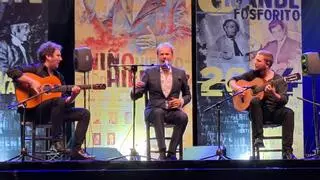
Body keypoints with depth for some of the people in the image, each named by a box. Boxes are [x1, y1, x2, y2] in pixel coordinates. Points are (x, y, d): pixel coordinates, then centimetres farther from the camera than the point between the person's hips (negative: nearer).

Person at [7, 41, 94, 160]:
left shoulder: (59, 76, 18)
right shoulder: (35, 69, -2)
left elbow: (65, 101, 13)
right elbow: (12, 72, -18)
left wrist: (73, 96, -8)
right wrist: (31, 81, -25)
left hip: (56, 111, 7)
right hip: (35, 110, -7)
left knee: (84, 113, -4)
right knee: (59, 100, -36)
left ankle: (76, 150, -10)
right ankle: (56, 140, -27)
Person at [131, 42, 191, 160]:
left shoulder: (180, 74, 8)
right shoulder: (150, 73, 3)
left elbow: (187, 95, 17)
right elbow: (135, 96, 0)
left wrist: (181, 101, -6)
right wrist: (136, 88, -25)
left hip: (173, 110, 1)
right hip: (154, 110, -1)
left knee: (183, 117, -32)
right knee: (158, 112, -37)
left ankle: (171, 152, -28)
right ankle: (162, 152, -39)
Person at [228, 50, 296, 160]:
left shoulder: (278, 79, -2)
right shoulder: (252, 74, 6)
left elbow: (284, 100, -13)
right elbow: (232, 81, 11)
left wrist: (274, 94, -34)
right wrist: (237, 88, -11)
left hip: (274, 112, -1)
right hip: (258, 112, 1)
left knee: (288, 113, -31)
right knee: (255, 101, -32)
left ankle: (287, 151, -30)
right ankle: (258, 138, -32)